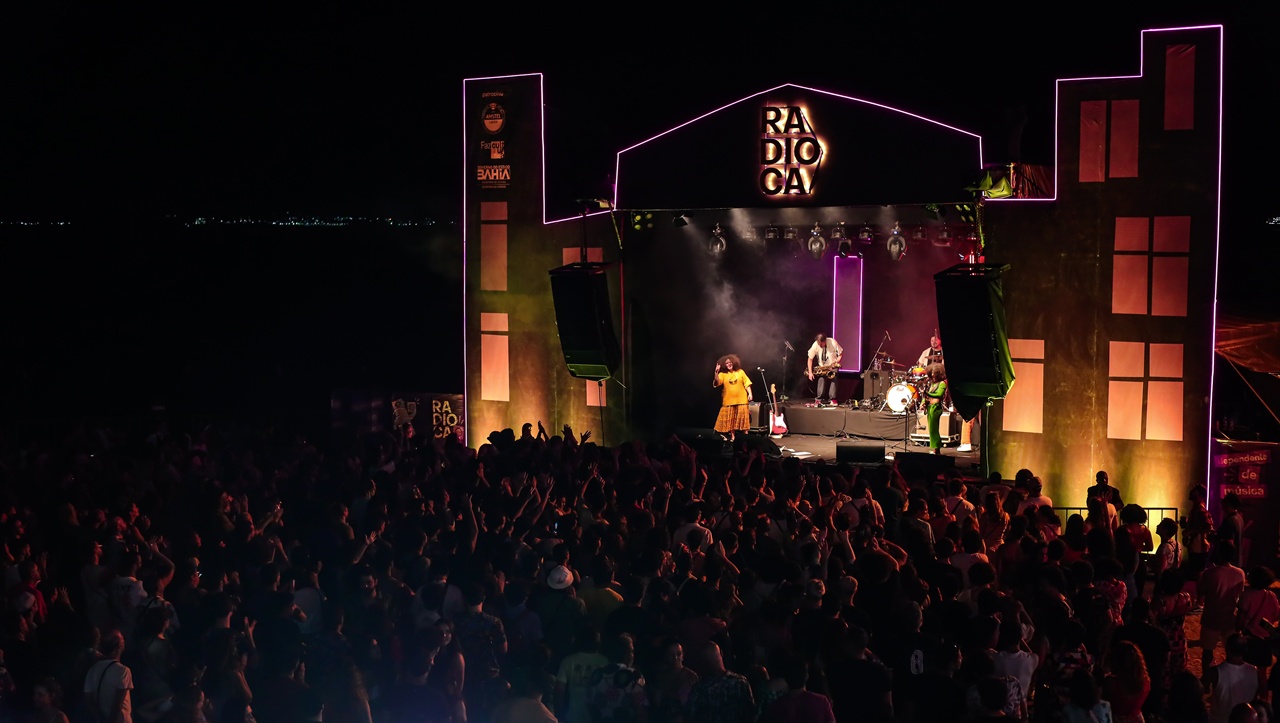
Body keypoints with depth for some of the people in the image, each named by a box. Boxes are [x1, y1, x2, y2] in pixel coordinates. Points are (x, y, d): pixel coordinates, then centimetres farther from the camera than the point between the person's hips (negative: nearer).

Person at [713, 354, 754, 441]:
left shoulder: (740, 372, 6)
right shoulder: (723, 374, 2)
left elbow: (747, 383, 6)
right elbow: (717, 382, -15)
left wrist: (750, 394, -4)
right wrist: (716, 373, -28)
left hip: (741, 401, 0)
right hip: (729, 401, 0)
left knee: (743, 420, 1)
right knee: (731, 421, 4)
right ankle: (732, 437, 11)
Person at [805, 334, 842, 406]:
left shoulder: (833, 343, -21)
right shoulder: (815, 345, -19)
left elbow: (841, 353, -8)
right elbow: (810, 359, -12)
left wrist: (837, 362, -23)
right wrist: (810, 372, -17)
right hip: (822, 367, 1)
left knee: (833, 379, -18)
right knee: (821, 379, -17)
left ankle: (832, 400, -15)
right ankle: (819, 399, -12)